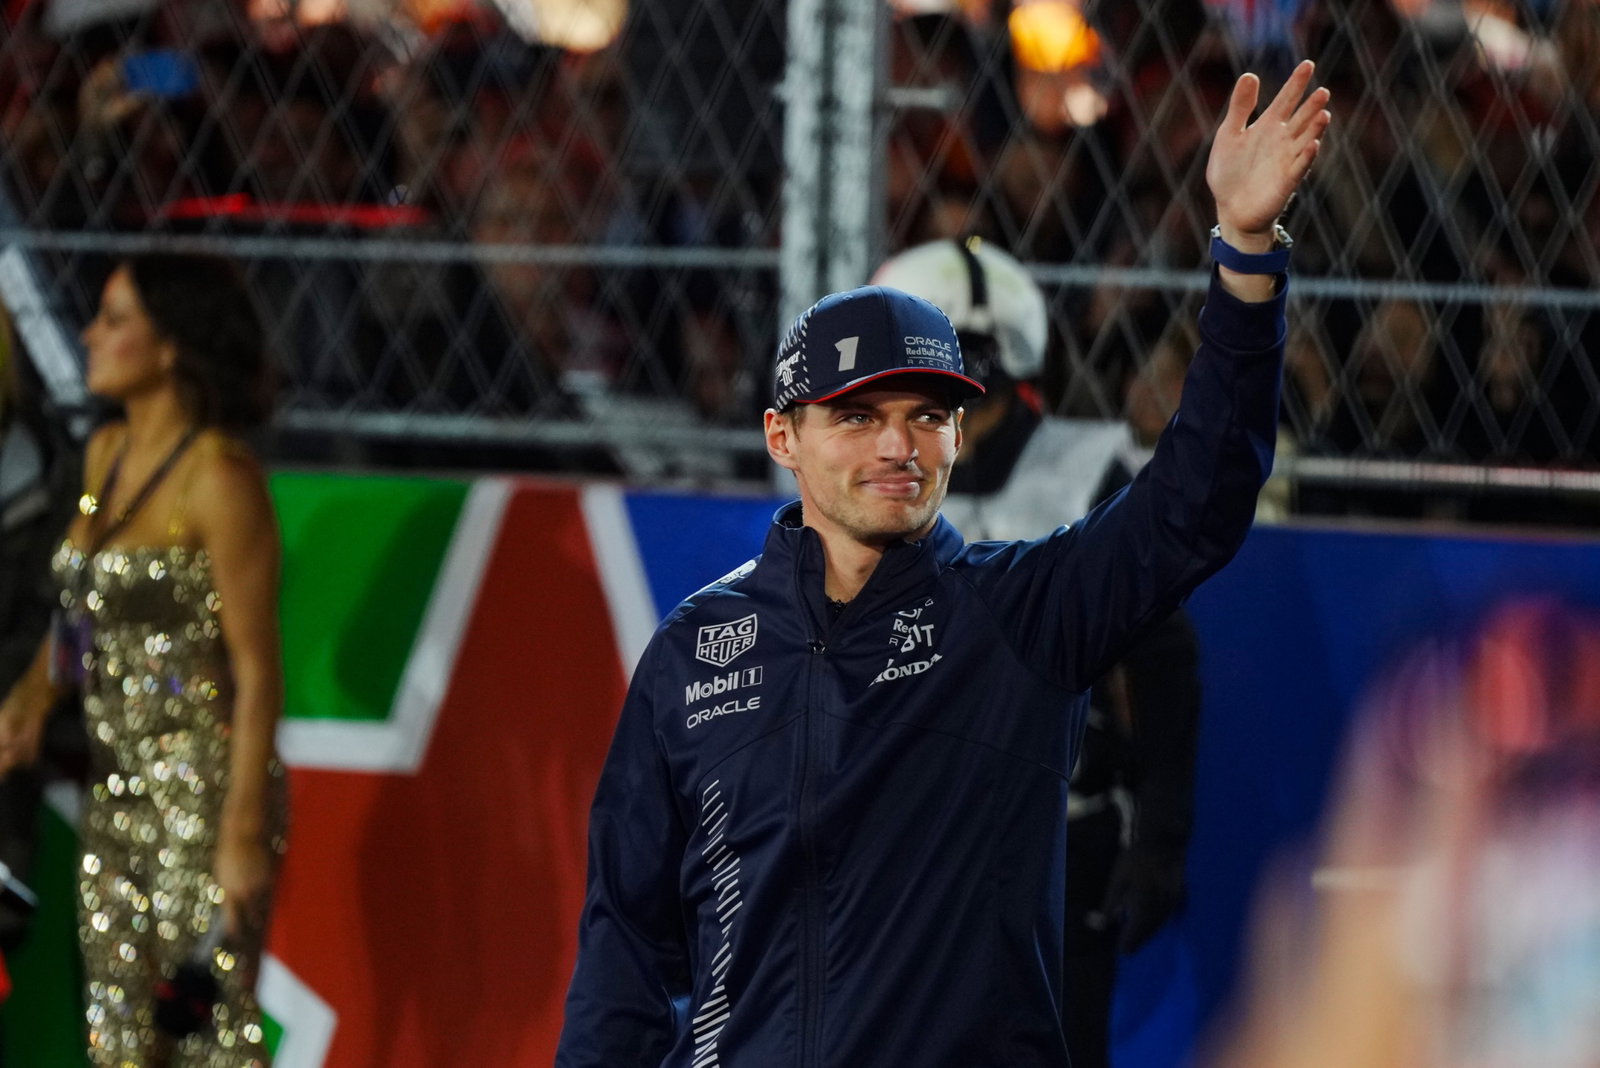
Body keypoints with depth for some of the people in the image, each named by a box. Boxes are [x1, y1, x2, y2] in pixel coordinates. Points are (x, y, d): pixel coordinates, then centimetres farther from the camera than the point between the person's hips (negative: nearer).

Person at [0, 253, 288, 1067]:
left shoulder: (217, 475, -16)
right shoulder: (107, 453, 9)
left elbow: (256, 668, -16)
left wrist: (245, 833, -19)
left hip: (201, 787, -8)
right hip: (117, 791, 8)